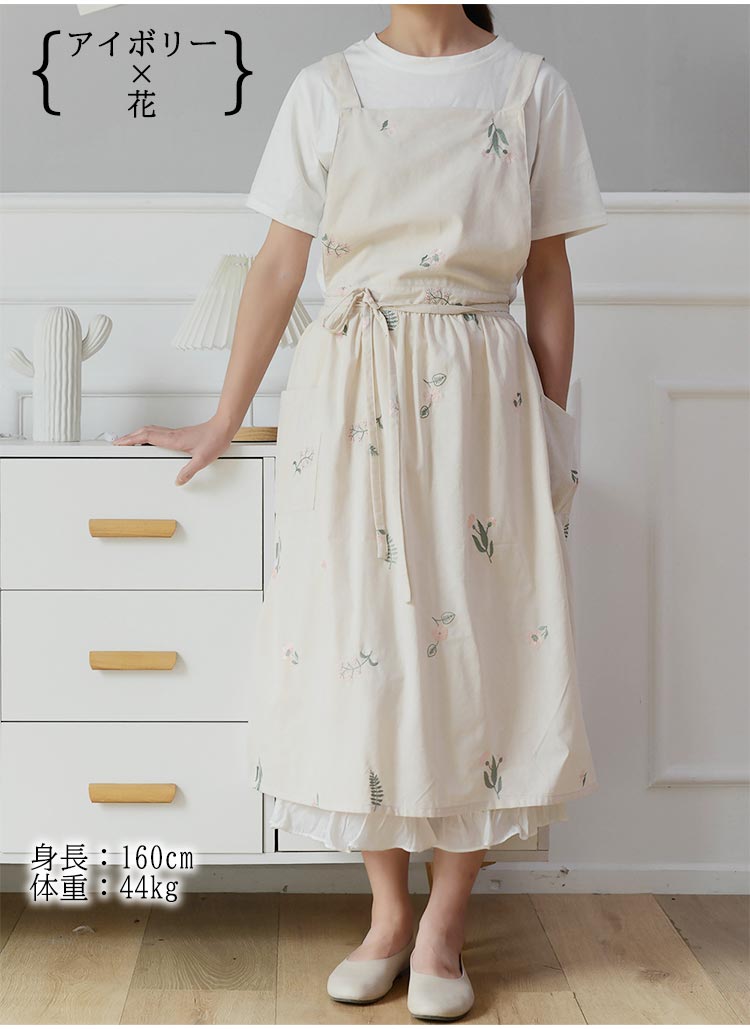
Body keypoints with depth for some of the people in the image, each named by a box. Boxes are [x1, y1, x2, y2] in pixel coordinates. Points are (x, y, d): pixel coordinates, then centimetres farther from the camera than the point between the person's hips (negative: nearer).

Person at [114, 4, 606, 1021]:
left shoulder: (533, 88, 6)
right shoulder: (326, 90, 6)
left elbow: (548, 278, 6)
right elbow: (278, 267, 7)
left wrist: (553, 437, 4)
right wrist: (224, 421, 8)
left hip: (482, 394, 0)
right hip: (353, 391, 0)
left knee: (484, 641, 0)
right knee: (361, 640, 2)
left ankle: (444, 926, 13)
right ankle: (389, 913, 18)